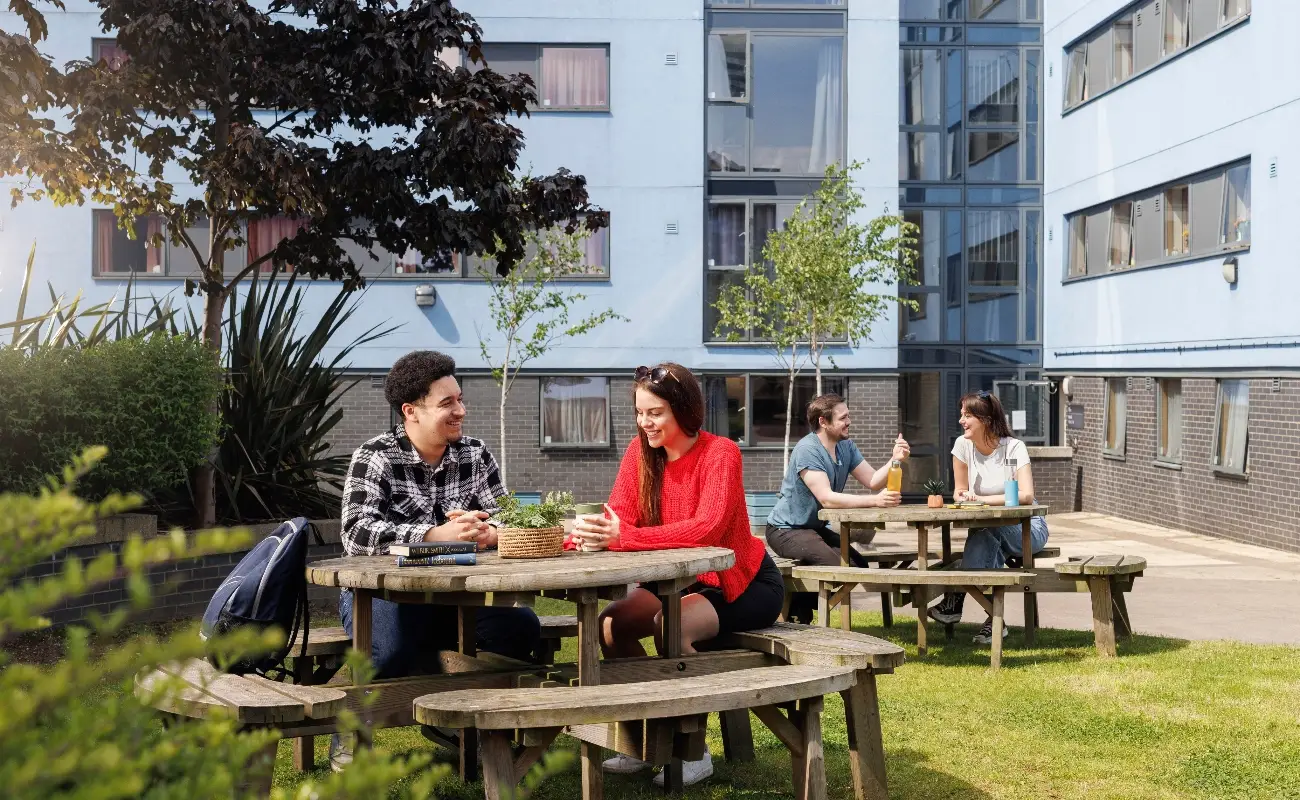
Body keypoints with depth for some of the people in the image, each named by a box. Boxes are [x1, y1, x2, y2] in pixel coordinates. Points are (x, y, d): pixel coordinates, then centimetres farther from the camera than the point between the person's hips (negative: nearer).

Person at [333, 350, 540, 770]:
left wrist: (486, 533, -28)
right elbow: (357, 533, -23)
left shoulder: (475, 455, 5)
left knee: (522, 626, -20)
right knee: (389, 652, -35)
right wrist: (437, 535, -35)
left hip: (451, 595, 4)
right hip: (382, 592, -4)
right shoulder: (375, 457, -8)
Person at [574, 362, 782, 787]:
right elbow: (617, 518, -13)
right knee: (611, 623, -14)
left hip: (744, 583, -6)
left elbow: (706, 529, -35)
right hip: (683, 579, 6)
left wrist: (624, 536, -43)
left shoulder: (720, 453, -22)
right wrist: (594, 530, -38)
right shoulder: (640, 451, -4)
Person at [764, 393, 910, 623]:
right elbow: (827, 498, -32)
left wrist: (895, 460, -22)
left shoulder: (846, 446, 4)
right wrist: (875, 501, -39)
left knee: (860, 562, 0)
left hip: (815, 527, 9)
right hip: (786, 529, -9)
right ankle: (798, 615, -2)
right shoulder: (807, 449, -23)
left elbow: (873, 481, -4)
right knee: (835, 564, -26)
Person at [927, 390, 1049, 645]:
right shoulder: (963, 445, -2)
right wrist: (963, 497, -18)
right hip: (990, 532, 3)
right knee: (983, 537, -33)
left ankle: (955, 600, -32)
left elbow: (1026, 495, -26)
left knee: (985, 528, -34)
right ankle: (995, 618, -32)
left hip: (1027, 529, -3)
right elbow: (959, 492, 7)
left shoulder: (1014, 448, -14)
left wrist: (982, 499, -32)